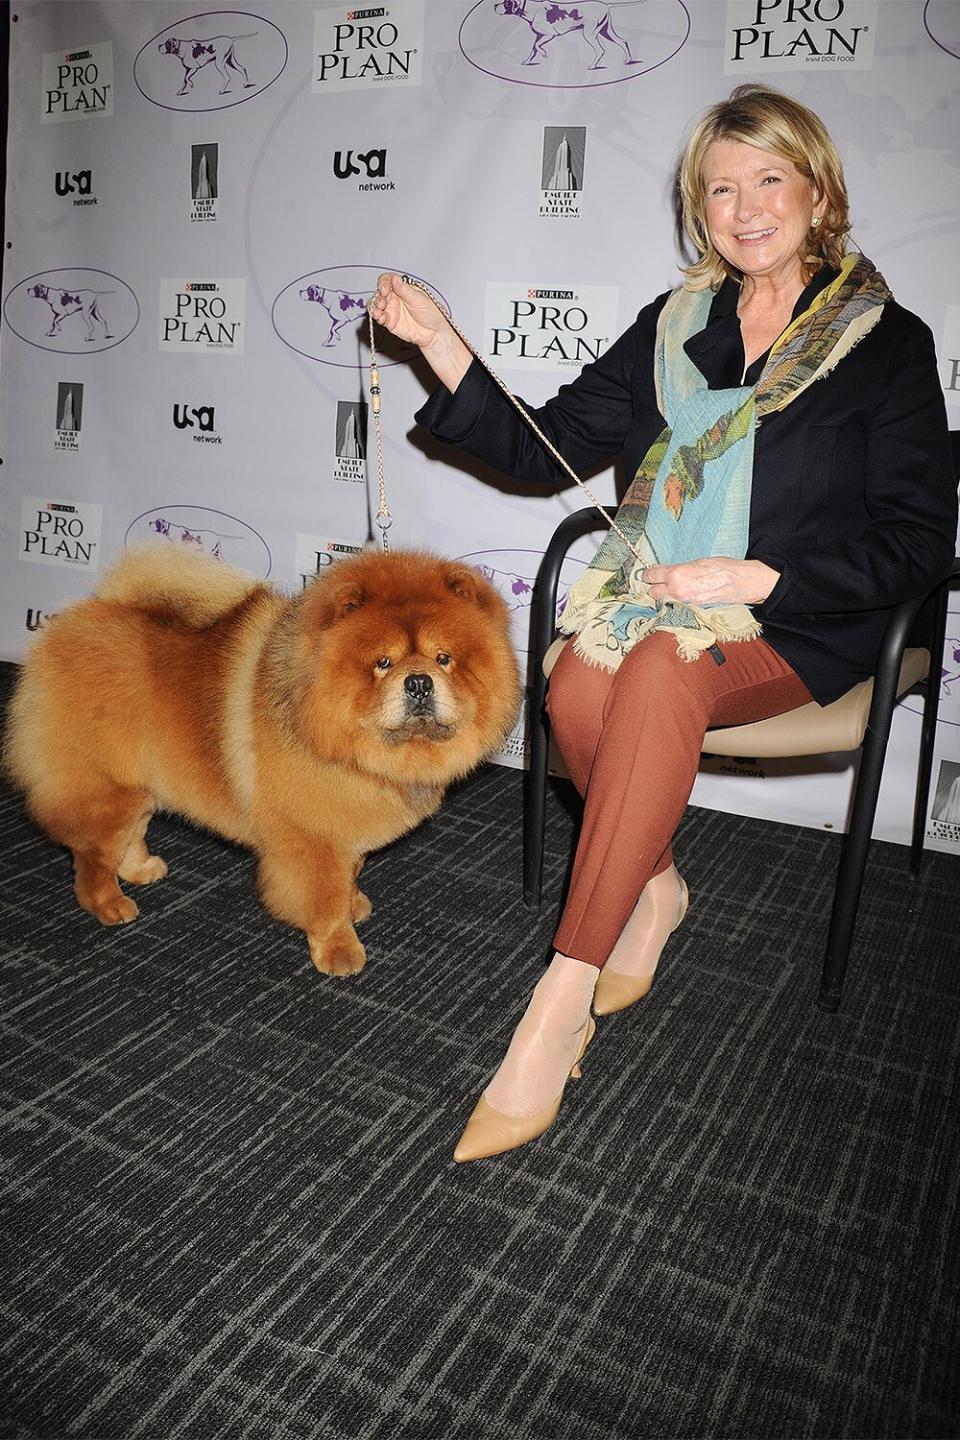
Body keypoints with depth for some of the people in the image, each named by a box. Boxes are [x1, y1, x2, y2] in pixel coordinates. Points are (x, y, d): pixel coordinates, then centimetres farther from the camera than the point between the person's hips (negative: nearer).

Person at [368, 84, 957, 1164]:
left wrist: (752, 576, -16)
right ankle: (653, 886, -2)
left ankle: (561, 1003, -33)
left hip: (798, 623, -3)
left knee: (662, 670, -35)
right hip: (653, 588, 4)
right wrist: (442, 348, -1)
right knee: (576, 689, -30)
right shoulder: (673, 325, 15)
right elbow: (542, 449, 12)